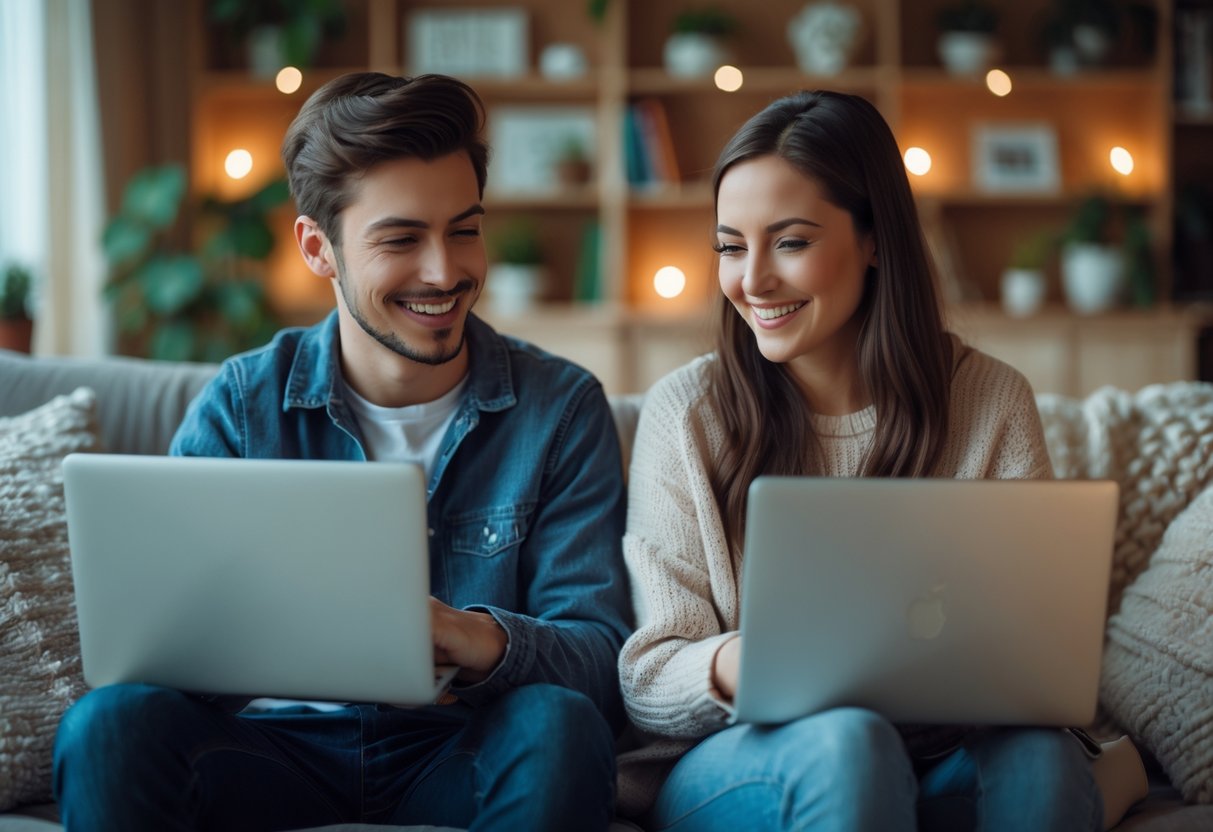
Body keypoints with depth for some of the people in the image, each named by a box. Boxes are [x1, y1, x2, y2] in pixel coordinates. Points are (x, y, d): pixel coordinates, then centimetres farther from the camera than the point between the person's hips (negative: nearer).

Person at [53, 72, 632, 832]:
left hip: (464, 760, 0)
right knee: (113, 723, -28)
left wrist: (477, 640, -33)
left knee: (557, 722, -32)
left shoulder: (561, 408, -1)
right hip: (284, 745, 0)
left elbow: (600, 658, -10)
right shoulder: (240, 406, 1)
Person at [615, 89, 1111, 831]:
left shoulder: (993, 402, 2)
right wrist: (728, 667, -28)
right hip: (732, 766, -1)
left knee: (1039, 755, -31)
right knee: (845, 740, -35)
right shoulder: (687, 411, -2)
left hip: (945, 765, 2)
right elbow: (646, 683, -4)